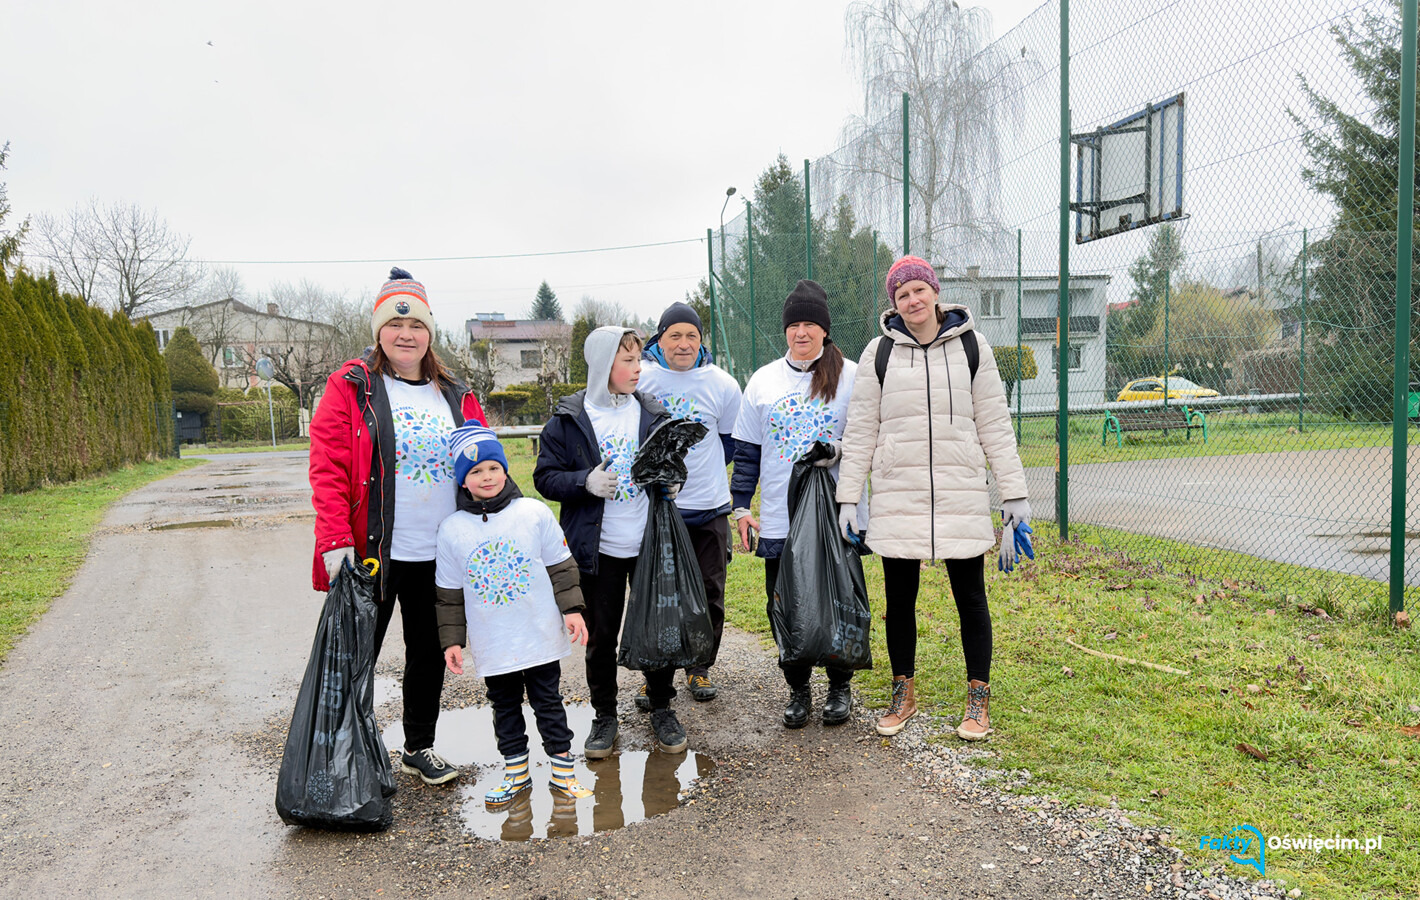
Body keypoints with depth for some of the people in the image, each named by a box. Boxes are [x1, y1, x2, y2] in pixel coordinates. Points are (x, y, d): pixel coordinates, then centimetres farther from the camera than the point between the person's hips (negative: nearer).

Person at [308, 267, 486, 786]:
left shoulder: (454, 395, 9)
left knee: (430, 652, 15)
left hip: (438, 554, 5)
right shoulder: (351, 387, -4)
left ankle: (419, 748, 33)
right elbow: (327, 467, -11)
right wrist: (334, 539, -21)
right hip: (372, 553, -4)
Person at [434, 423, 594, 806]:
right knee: (505, 706, 15)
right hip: (492, 644, 1)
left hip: (541, 637, -1)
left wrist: (571, 608, -4)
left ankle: (562, 769, 23)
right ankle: (516, 771, 29)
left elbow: (560, 565, 0)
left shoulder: (534, 513, -6)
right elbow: (449, 593, 3)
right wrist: (452, 639, 2)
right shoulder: (452, 530, -4)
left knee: (548, 702, 11)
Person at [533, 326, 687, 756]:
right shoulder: (568, 419, -4)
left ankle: (662, 708, 29)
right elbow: (545, 477, -3)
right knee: (600, 635, 10)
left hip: (651, 543, 2)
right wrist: (585, 481, -20)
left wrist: (671, 480, -5)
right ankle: (604, 716, 27)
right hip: (598, 549, -2)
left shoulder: (653, 414, 5)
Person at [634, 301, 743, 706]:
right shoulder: (638, 379, -4)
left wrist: (699, 471, 9)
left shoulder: (722, 384, -1)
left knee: (708, 595, 9)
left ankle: (700, 667, 27)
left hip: (708, 508, 1)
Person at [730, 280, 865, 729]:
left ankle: (840, 686, 26)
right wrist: (740, 506, 7)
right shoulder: (763, 380, 8)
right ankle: (798, 689, 24)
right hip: (779, 520, 2)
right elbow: (746, 450, 11)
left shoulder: (851, 376, 1)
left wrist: (839, 450, -16)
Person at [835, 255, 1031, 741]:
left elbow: (995, 424, 4)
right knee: (899, 600, 9)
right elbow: (860, 431, 4)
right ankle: (903, 695, 26)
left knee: (971, 598, 6)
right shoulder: (880, 352, 3)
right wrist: (848, 499, 0)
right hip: (897, 497, 1)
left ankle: (978, 700, 22)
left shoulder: (971, 346, 3)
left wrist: (1014, 493, 2)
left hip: (962, 496, 0)